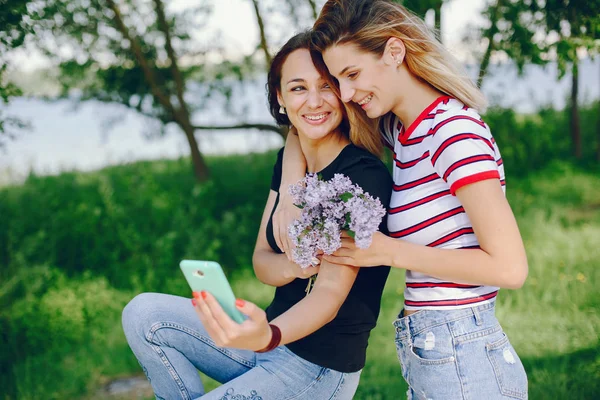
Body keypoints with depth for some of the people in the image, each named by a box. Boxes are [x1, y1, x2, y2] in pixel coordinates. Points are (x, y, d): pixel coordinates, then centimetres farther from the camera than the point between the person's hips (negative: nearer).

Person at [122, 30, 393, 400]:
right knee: (144, 315, -5)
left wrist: (267, 336, -48)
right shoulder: (288, 160, 4)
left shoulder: (365, 175, -19)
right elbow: (262, 260, 6)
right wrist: (293, 266, -19)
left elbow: (332, 290, -27)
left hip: (319, 367, -7)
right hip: (277, 333, 7)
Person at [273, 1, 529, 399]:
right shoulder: (399, 127, 6)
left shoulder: (454, 131, -18)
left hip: (464, 364, -8)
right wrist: (290, 194, 2)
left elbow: (509, 267, -23)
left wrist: (389, 251, -17)